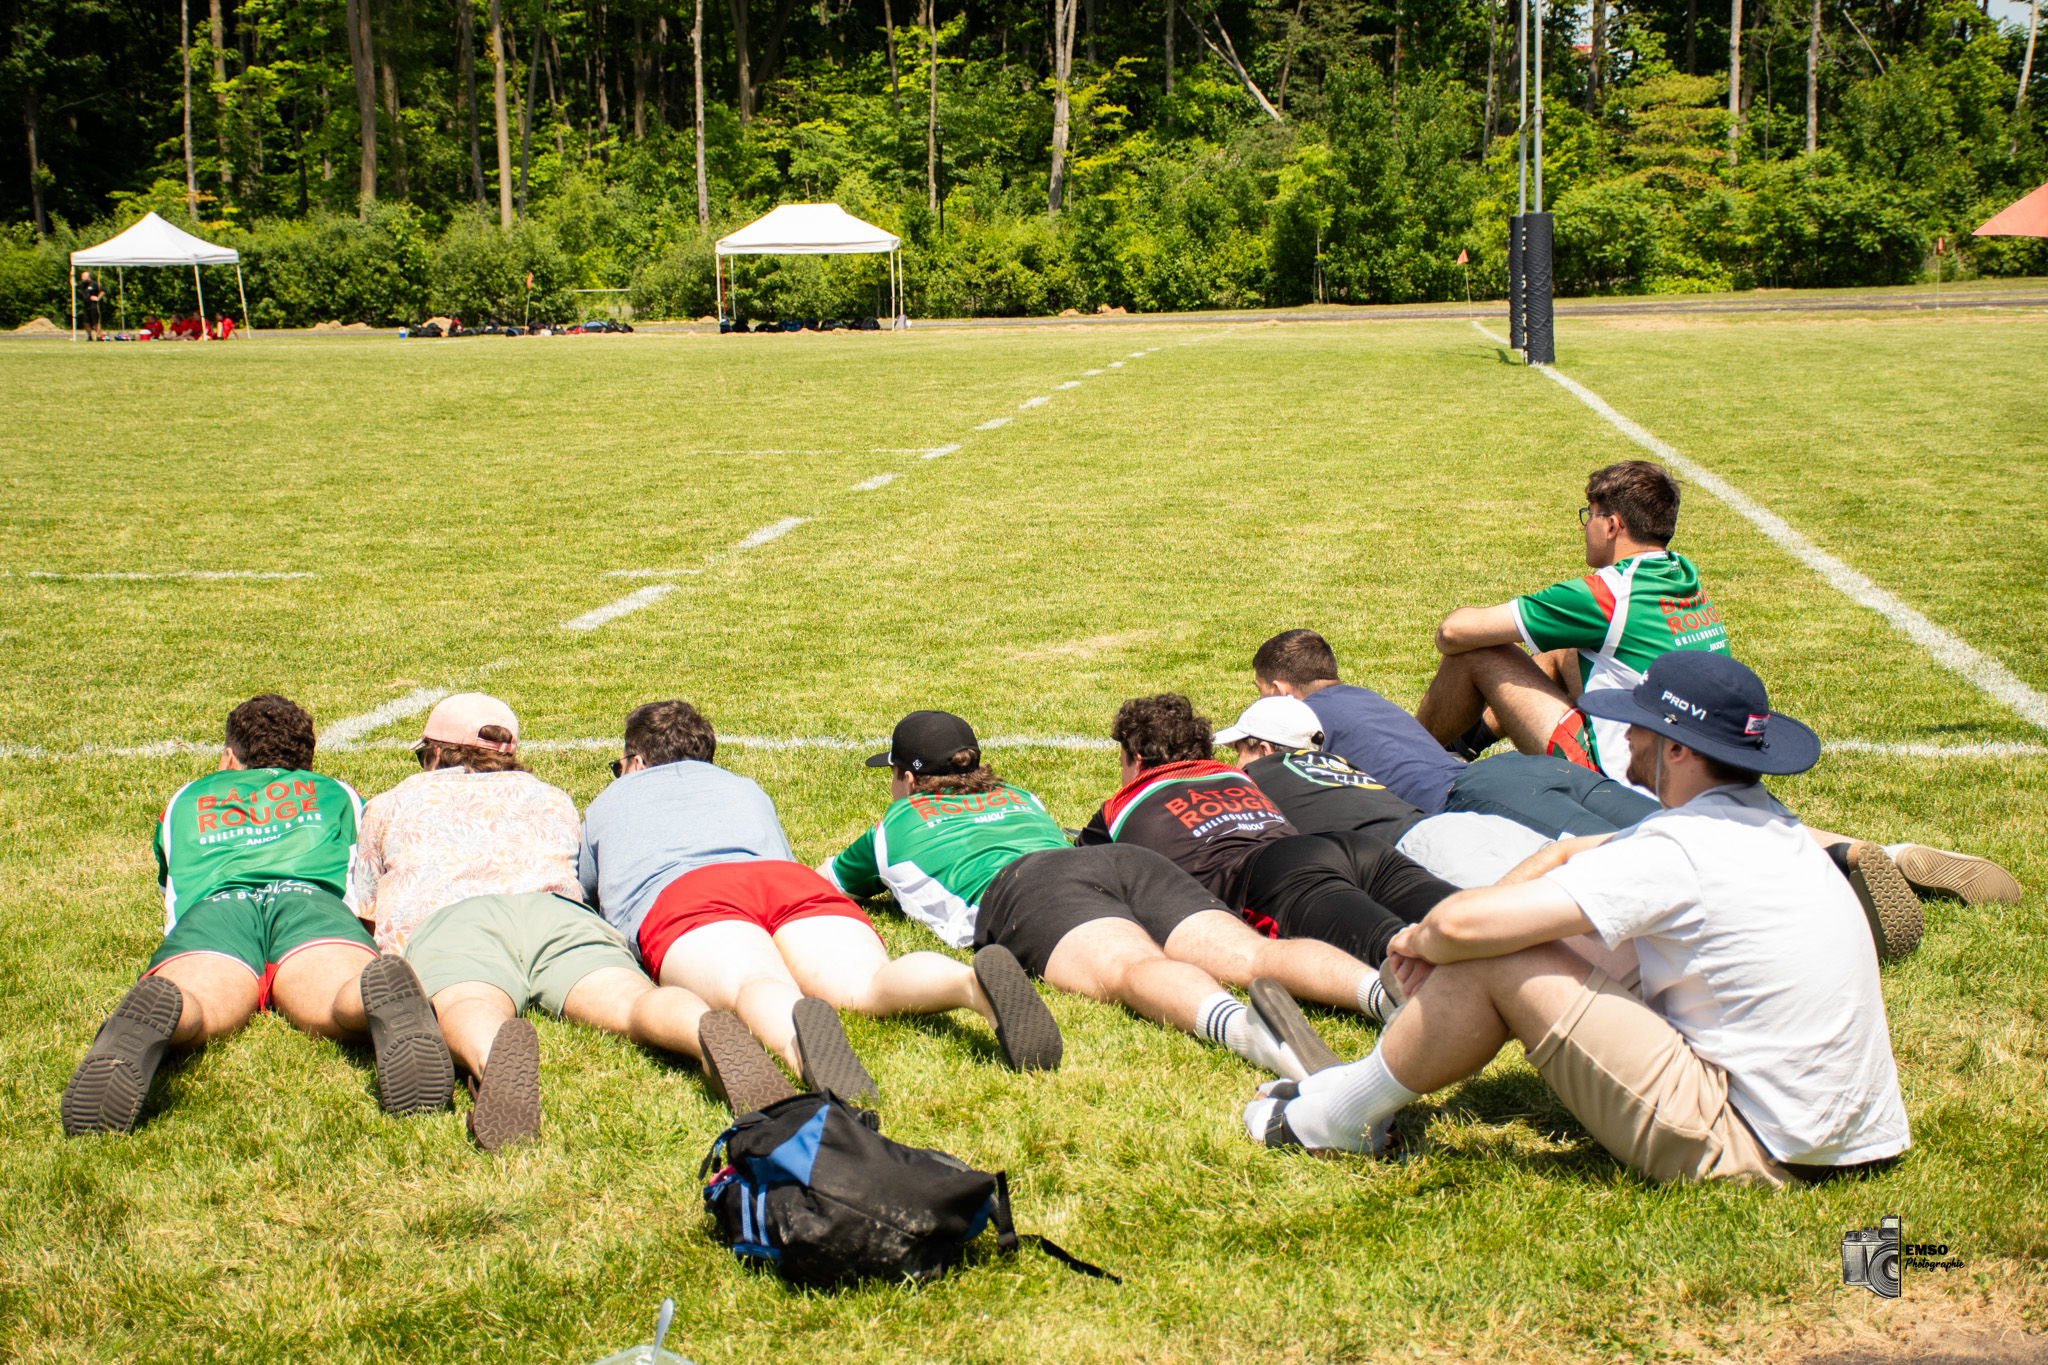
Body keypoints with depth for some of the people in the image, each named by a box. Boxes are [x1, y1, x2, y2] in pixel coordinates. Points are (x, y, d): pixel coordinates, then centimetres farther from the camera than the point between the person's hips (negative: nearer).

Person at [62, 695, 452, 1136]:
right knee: (349, 997, -28)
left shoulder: (184, 801, 41)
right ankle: (386, 1001, -66)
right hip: (313, 901, 0)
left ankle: (147, 1022, -65)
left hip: (211, 906, 1)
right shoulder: (337, 794, 39)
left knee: (193, 1001, -27)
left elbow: (173, 889, 55)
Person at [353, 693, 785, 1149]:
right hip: (554, 908, 2)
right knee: (632, 999, -26)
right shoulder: (551, 798, 41)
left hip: (442, 919, -1)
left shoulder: (389, 805, 37)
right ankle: (709, 1030, -61)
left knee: (469, 1011, -33)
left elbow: (365, 908, 50)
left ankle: (496, 1048, -71)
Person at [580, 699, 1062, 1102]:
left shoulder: (606, 804, 39)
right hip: (794, 881, 3)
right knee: (866, 979, -25)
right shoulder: (746, 790, 44)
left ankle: (799, 1024, -72)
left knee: (753, 986, -35)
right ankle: (977, 981, -59)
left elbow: (584, 892, 55)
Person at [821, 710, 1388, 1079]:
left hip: (1020, 891, -4)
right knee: (1251, 954, -20)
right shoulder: (1018, 797, 43)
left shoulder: (897, 824, 32)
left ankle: (1239, 1024, -69)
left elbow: (819, 881, 50)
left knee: (1129, 968, -34)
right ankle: (1385, 989, -52)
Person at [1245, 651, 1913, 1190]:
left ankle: (1337, 1117, 9)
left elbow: (1462, 924, -22)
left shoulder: (1681, 852, -20)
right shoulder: (1757, 819, 9)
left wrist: (1418, 938, 2)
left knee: (1494, 959, -10)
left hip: (1745, 1150, -10)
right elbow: (1565, 855, 18)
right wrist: (1443, 936, 6)